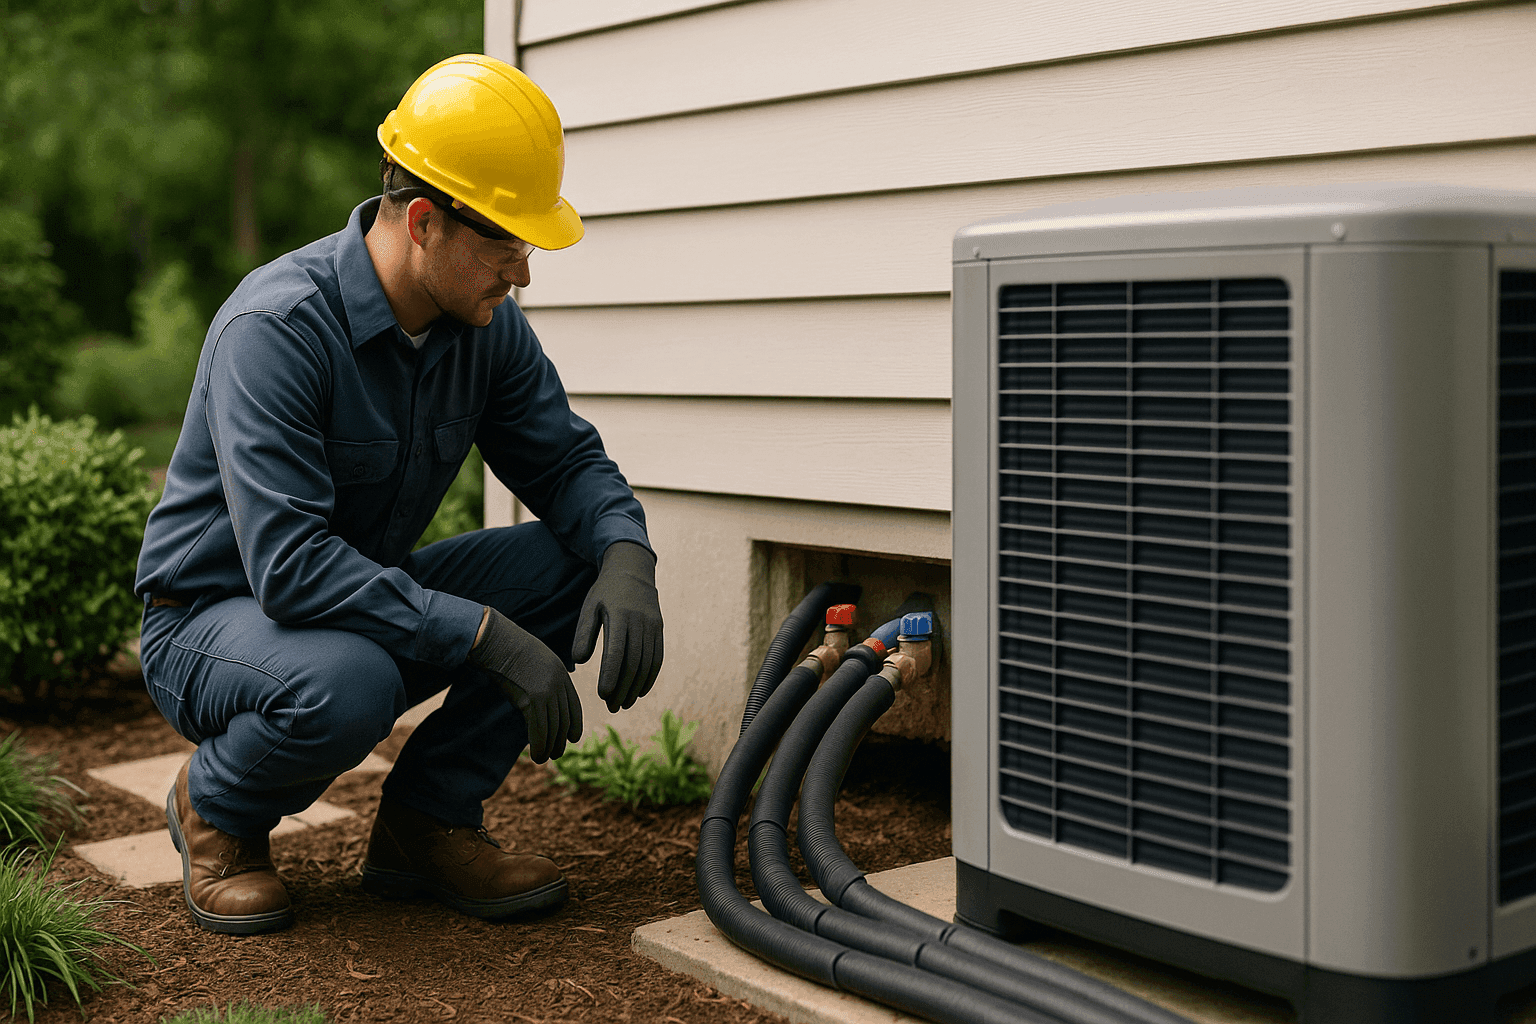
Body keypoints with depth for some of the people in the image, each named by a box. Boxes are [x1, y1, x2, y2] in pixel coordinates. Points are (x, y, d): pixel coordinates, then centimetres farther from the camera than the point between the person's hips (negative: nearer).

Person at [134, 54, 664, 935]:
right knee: (346, 686, -40)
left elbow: (567, 460, 0)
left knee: (576, 564, -13)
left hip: (375, 605, 7)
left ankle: (428, 822, -2)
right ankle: (215, 807, -4)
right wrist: (487, 633, -37)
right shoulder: (278, 326, -29)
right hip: (215, 620, -7)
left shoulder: (487, 325, -7)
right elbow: (289, 564, -36)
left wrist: (627, 558, -23)